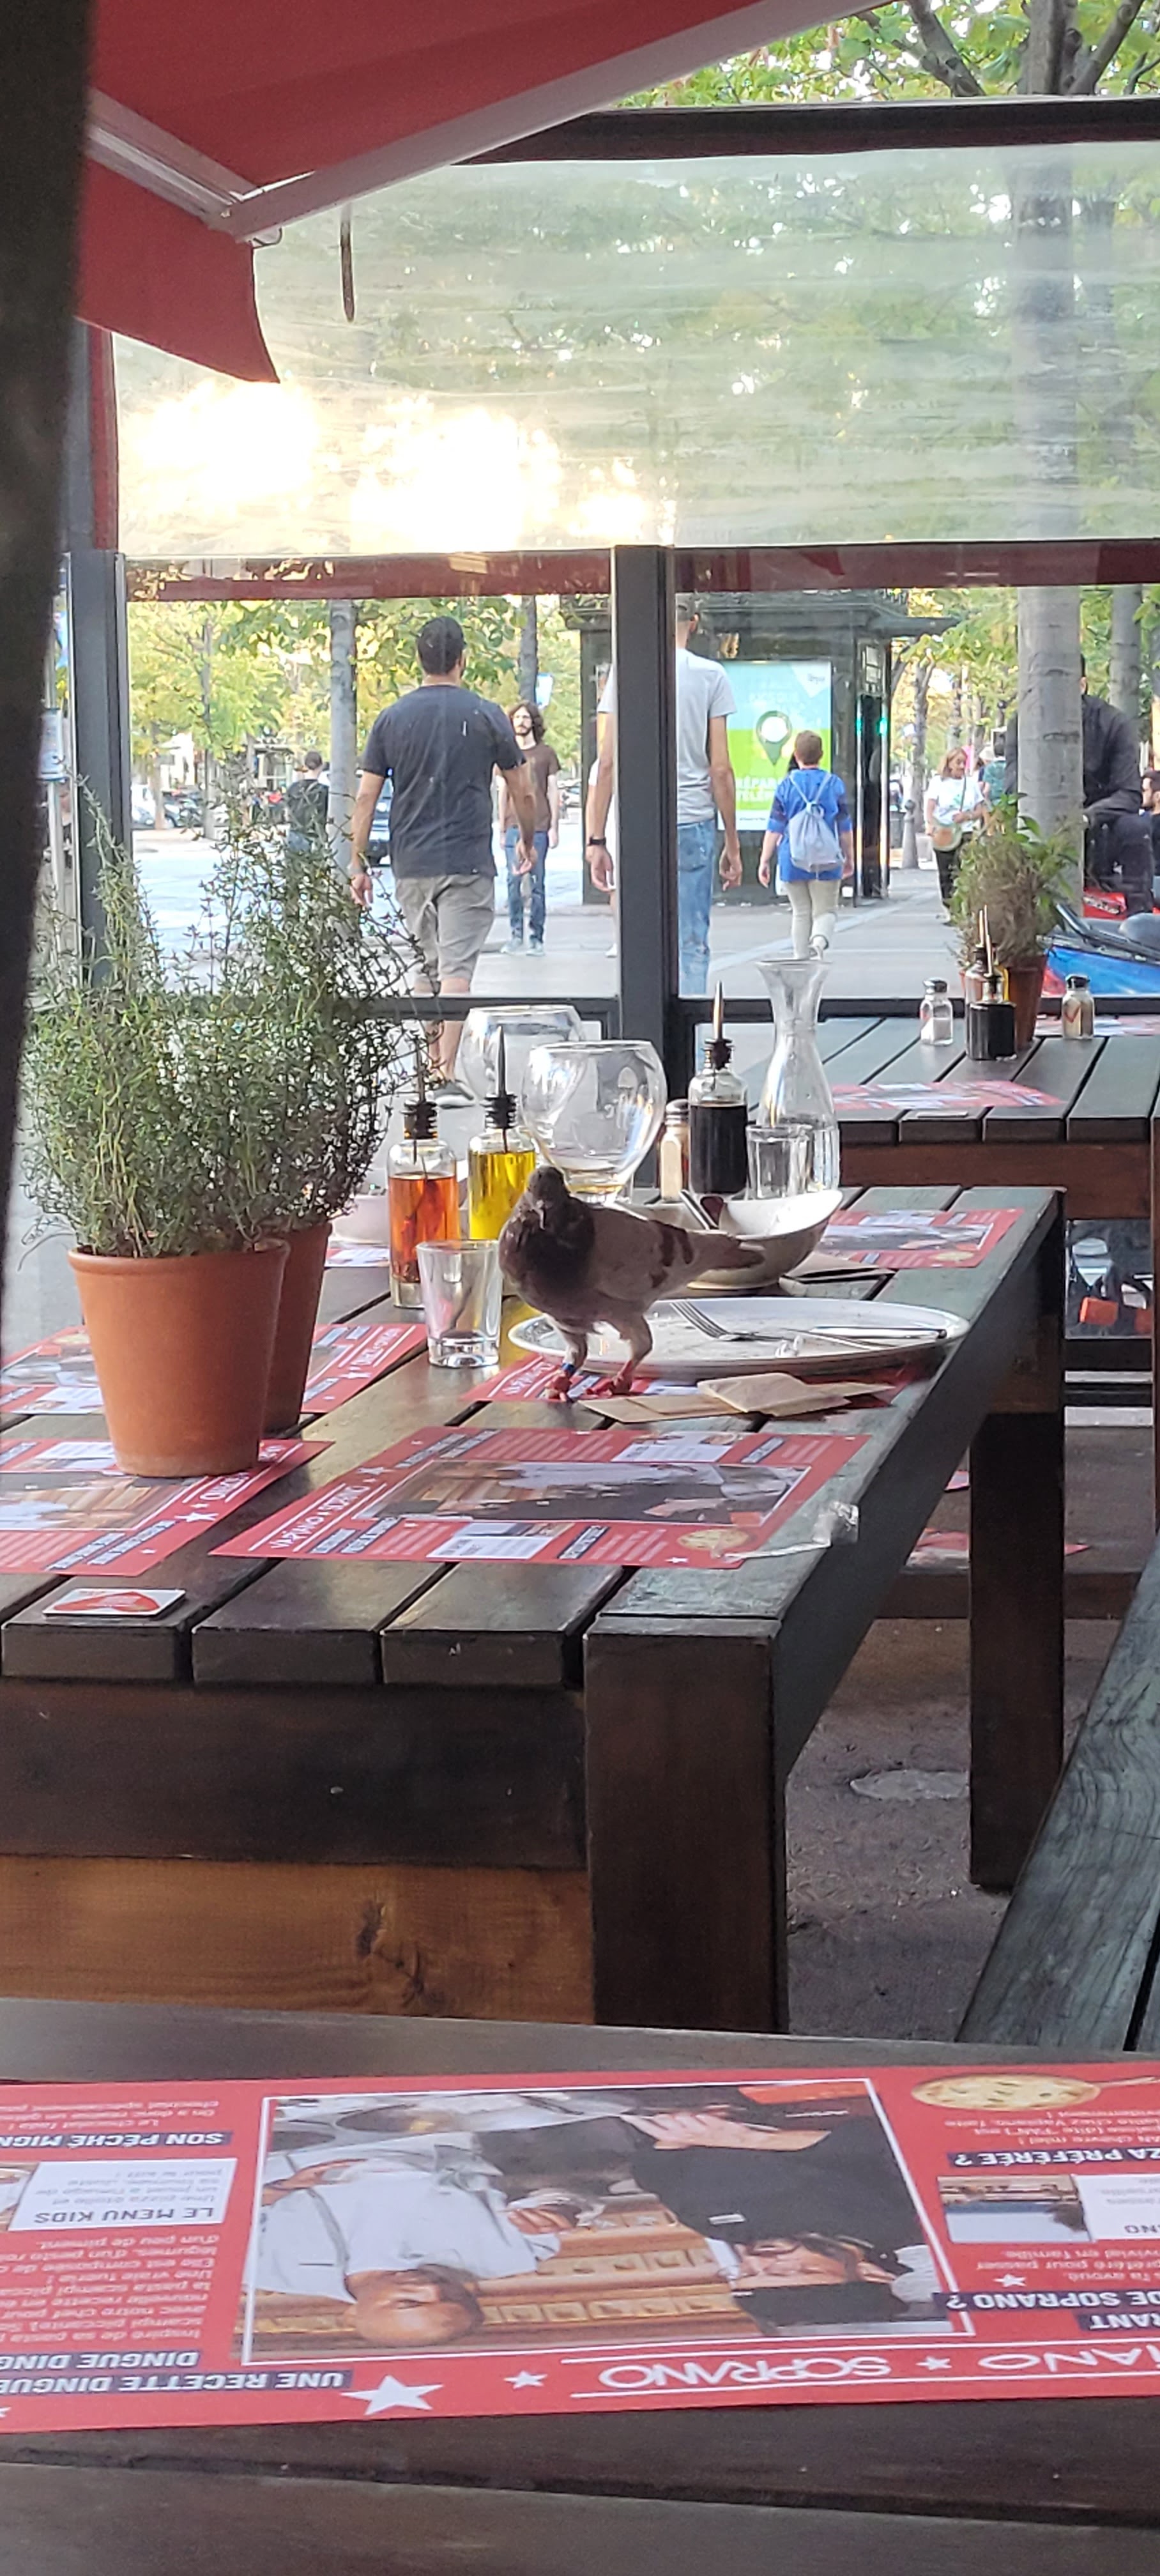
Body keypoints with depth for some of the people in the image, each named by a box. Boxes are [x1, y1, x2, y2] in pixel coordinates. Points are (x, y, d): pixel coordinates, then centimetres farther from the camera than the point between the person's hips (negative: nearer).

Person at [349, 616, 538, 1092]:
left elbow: (366, 796, 2)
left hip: (411, 864, 3)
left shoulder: (392, 718, 4)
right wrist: (528, 841, 22)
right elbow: (523, 793, 4)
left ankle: (432, 1070, 22)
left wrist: (358, 864, 8)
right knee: (457, 968, -6)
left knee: (426, 970, 15)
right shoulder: (486, 716, -2)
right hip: (467, 864, -3)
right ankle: (446, 1074, -15)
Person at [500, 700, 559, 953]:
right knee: (514, 882, -4)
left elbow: (553, 792, 7)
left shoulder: (546, 753, 6)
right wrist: (502, 830, 12)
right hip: (513, 826, 2)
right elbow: (503, 793, 16)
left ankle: (536, 937, 2)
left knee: (536, 884, -2)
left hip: (539, 828, -2)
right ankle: (516, 934, 4)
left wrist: (554, 827, 0)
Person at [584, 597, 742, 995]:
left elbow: (607, 764, -1)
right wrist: (732, 843, 6)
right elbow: (721, 769, -1)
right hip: (694, 826, -1)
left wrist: (596, 840, 3)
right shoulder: (710, 676, 0)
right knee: (691, 945, 2)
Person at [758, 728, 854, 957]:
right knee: (825, 911, 5)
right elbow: (845, 827, 5)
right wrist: (849, 858, 17)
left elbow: (775, 828, -1)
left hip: (793, 861, 1)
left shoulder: (786, 785, -1)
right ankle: (820, 940, -25)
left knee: (801, 913, 13)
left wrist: (765, 860, 5)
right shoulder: (834, 784, 0)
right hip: (826, 861, -1)